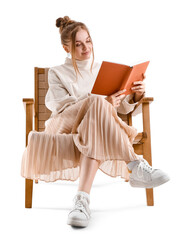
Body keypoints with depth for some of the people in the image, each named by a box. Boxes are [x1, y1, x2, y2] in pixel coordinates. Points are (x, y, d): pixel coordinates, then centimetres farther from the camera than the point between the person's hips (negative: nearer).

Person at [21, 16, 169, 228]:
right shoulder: (57, 73, 12)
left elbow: (122, 108, 13)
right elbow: (64, 109, -5)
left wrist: (135, 96, -12)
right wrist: (103, 104, -22)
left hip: (99, 127, 2)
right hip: (66, 129, -2)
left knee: (95, 135, -38)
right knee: (96, 103, -34)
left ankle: (82, 199, -47)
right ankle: (135, 167, -37)